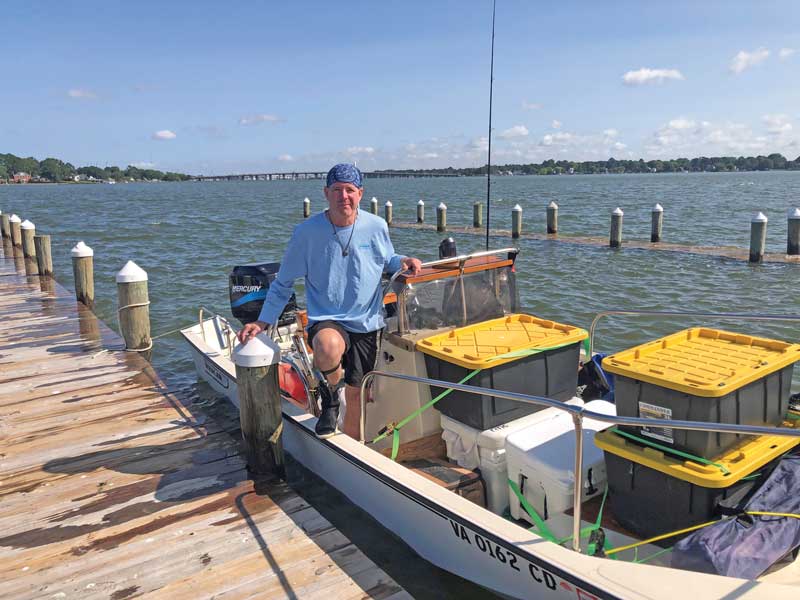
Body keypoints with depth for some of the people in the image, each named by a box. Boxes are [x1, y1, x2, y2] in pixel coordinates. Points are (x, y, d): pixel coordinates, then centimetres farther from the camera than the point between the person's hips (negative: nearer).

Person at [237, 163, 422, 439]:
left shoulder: (376, 227, -2)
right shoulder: (307, 231, -9)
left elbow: (387, 261, 17)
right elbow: (283, 283, 0)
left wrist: (403, 261, -7)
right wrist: (263, 321, -7)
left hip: (366, 324, 3)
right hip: (326, 320, -3)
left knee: (356, 394, 12)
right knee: (329, 347, -39)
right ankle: (329, 395, -3)